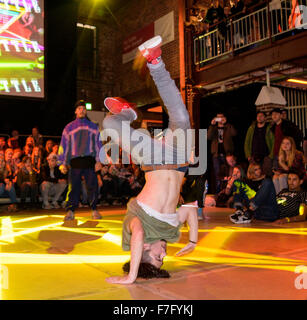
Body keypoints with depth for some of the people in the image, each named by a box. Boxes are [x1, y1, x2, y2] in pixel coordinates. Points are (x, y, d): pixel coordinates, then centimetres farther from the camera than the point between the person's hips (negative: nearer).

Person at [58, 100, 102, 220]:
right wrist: (62, 163, 3)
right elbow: (63, 145, 11)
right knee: (73, 187, -3)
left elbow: (98, 143, 13)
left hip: (90, 160, 0)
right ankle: (70, 211, 3)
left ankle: (94, 210, 7)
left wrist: (98, 160, 1)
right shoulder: (69, 127, 14)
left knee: (92, 185, -3)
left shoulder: (93, 127, 15)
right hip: (74, 161, 0)